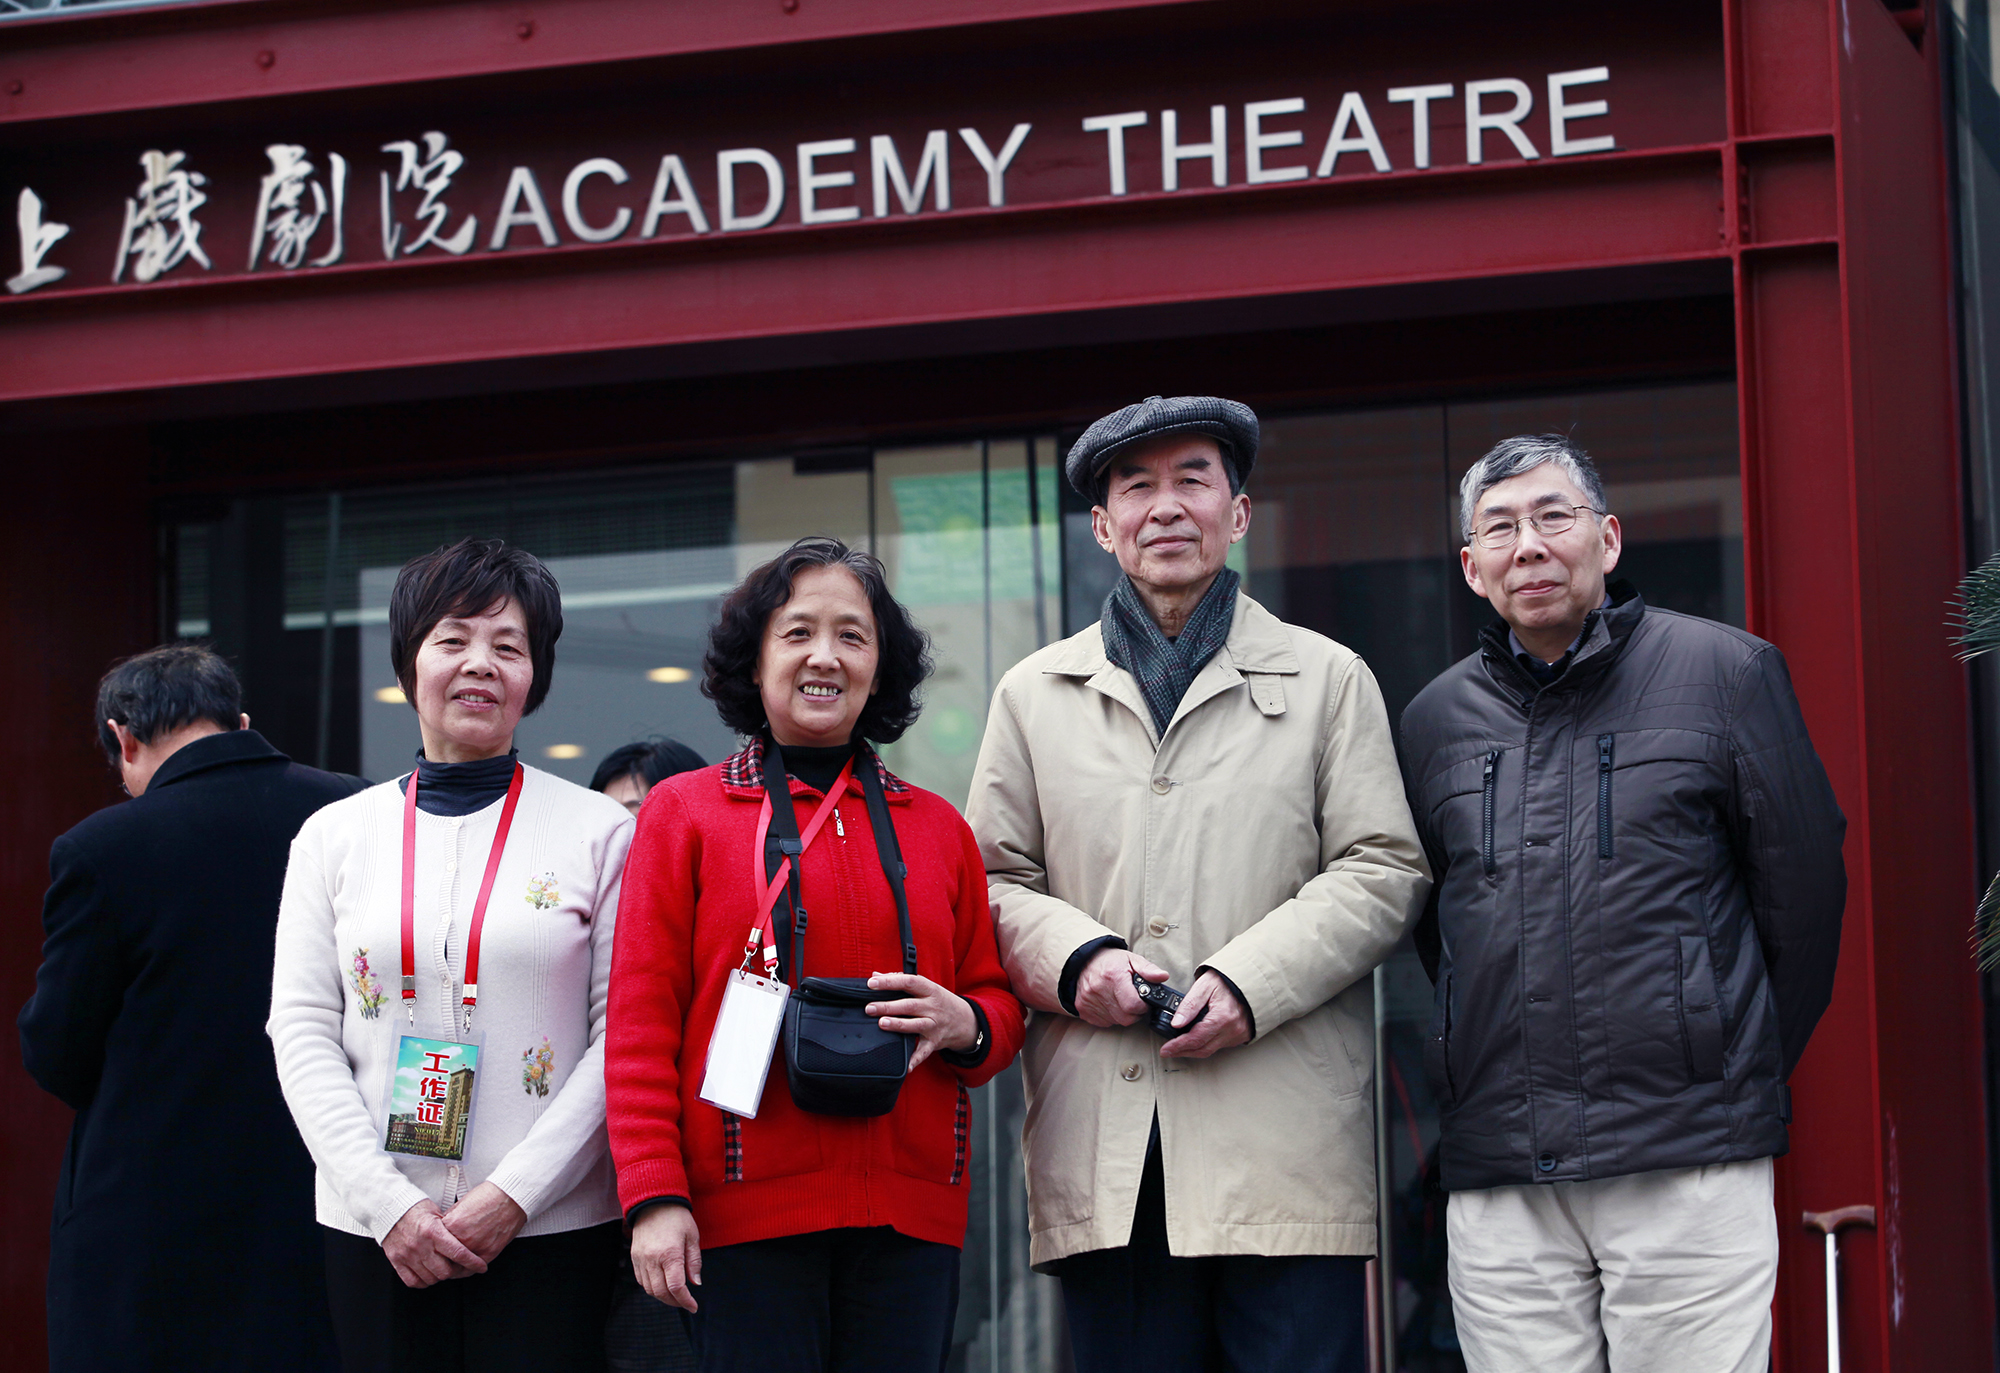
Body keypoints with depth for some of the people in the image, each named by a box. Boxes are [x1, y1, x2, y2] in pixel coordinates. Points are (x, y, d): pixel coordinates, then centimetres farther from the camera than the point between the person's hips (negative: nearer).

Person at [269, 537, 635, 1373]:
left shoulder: (599, 832, 2)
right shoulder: (334, 835, 8)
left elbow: (621, 1038, -3)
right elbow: (302, 1033, 3)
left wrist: (514, 1195, -12)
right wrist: (387, 1204, -8)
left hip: (549, 1233, -2)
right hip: (374, 1234, 2)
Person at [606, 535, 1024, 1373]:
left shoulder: (938, 829, 15)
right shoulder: (685, 811, 7)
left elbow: (1000, 1006, 18)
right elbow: (642, 1017, 1)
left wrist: (966, 1025, -6)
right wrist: (655, 1195, -8)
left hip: (910, 1211, 3)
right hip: (744, 1211, -2)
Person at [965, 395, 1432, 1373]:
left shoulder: (1327, 679, 14)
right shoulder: (1034, 696, 19)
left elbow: (1383, 870, 6)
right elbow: (993, 883, 15)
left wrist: (1253, 981, -9)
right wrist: (1074, 959, -6)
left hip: (1284, 1141, -1)